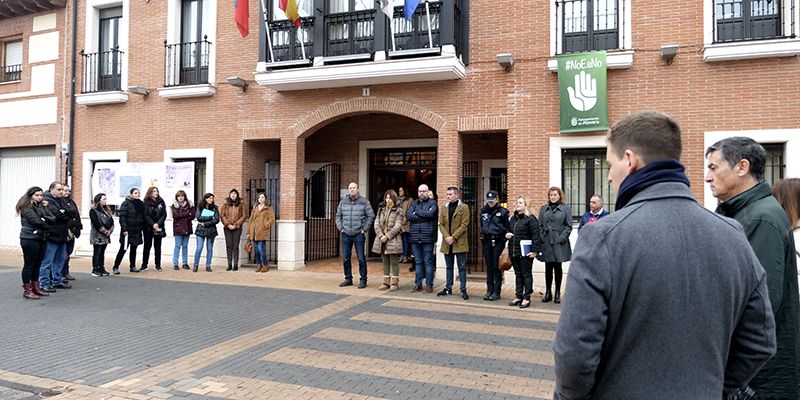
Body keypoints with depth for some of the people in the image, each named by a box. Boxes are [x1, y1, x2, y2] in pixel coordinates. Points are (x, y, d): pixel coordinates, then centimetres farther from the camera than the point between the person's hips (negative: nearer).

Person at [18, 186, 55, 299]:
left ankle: (35, 287, 18)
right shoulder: (27, 208, -7)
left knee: (37, 264, 11)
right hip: (30, 239, -7)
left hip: (42, 238, 7)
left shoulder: (42, 207, 15)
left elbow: (53, 219, 7)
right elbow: (37, 221, -17)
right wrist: (48, 227, -2)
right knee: (29, 264, -2)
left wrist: (45, 218, -14)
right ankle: (27, 290, 3)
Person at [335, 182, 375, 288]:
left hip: (359, 234, -3)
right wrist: (340, 228, 5)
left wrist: (364, 229, -4)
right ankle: (348, 279, 21)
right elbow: (338, 216, 16)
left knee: (361, 259, -2)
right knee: (345, 258, 8)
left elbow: (371, 216, 0)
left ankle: (363, 280, 8)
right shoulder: (343, 202, 8)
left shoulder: (364, 202, -1)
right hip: (345, 234, 4)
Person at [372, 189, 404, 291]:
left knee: (394, 262, 0)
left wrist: (387, 236, -16)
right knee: (385, 262, 11)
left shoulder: (398, 211, -2)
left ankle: (394, 283, 6)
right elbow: (377, 223, 6)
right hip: (382, 240, 5)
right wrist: (380, 235, -9)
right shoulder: (381, 209, 13)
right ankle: (386, 283, 17)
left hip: (393, 240, -5)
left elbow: (397, 226, -10)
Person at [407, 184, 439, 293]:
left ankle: (429, 285, 9)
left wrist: (416, 212, -5)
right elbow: (408, 215, -3)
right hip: (415, 237, 4)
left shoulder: (432, 203, 2)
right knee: (418, 262, 10)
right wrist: (423, 217, -9)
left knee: (428, 262, 1)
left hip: (427, 237, -4)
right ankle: (418, 284, 17)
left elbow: (430, 213, -17)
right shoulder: (414, 203, 14)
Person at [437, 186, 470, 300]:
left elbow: (464, 225, -10)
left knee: (462, 267, 1)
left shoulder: (464, 207, -4)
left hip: (459, 242, -4)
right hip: (447, 243, 5)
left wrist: (453, 237, -16)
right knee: (448, 267, 13)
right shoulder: (444, 207, 10)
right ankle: (448, 288, 22)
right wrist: (446, 237, -10)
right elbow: (441, 224, 6)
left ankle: (463, 290, 8)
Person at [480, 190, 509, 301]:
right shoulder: (483, 211, 10)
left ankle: (497, 292, 5)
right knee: (489, 267, 9)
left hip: (498, 241, -4)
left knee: (497, 267, -2)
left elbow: (507, 228, -2)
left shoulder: (502, 212, -4)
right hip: (486, 241, 5)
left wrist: (505, 241, -7)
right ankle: (489, 290, 16)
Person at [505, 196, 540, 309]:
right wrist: (507, 234, 3)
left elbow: (535, 235, -13)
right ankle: (518, 297, 21)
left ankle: (526, 298, 7)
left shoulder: (530, 218, -9)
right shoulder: (513, 218, 14)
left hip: (525, 252, -7)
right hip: (514, 252, 7)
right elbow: (508, 230, 27)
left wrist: (534, 250, -17)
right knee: (518, 274, 14)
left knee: (526, 275, 1)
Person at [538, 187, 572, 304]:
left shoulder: (565, 209, 2)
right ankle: (548, 292, 17)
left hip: (559, 243, -2)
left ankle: (557, 293, 14)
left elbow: (569, 226, -2)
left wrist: (562, 238, -12)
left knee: (558, 268, 5)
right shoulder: (544, 209, 11)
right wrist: (542, 237, -2)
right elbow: (540, 225, 10)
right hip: (546, 243, 3)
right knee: (548, 268, 8)